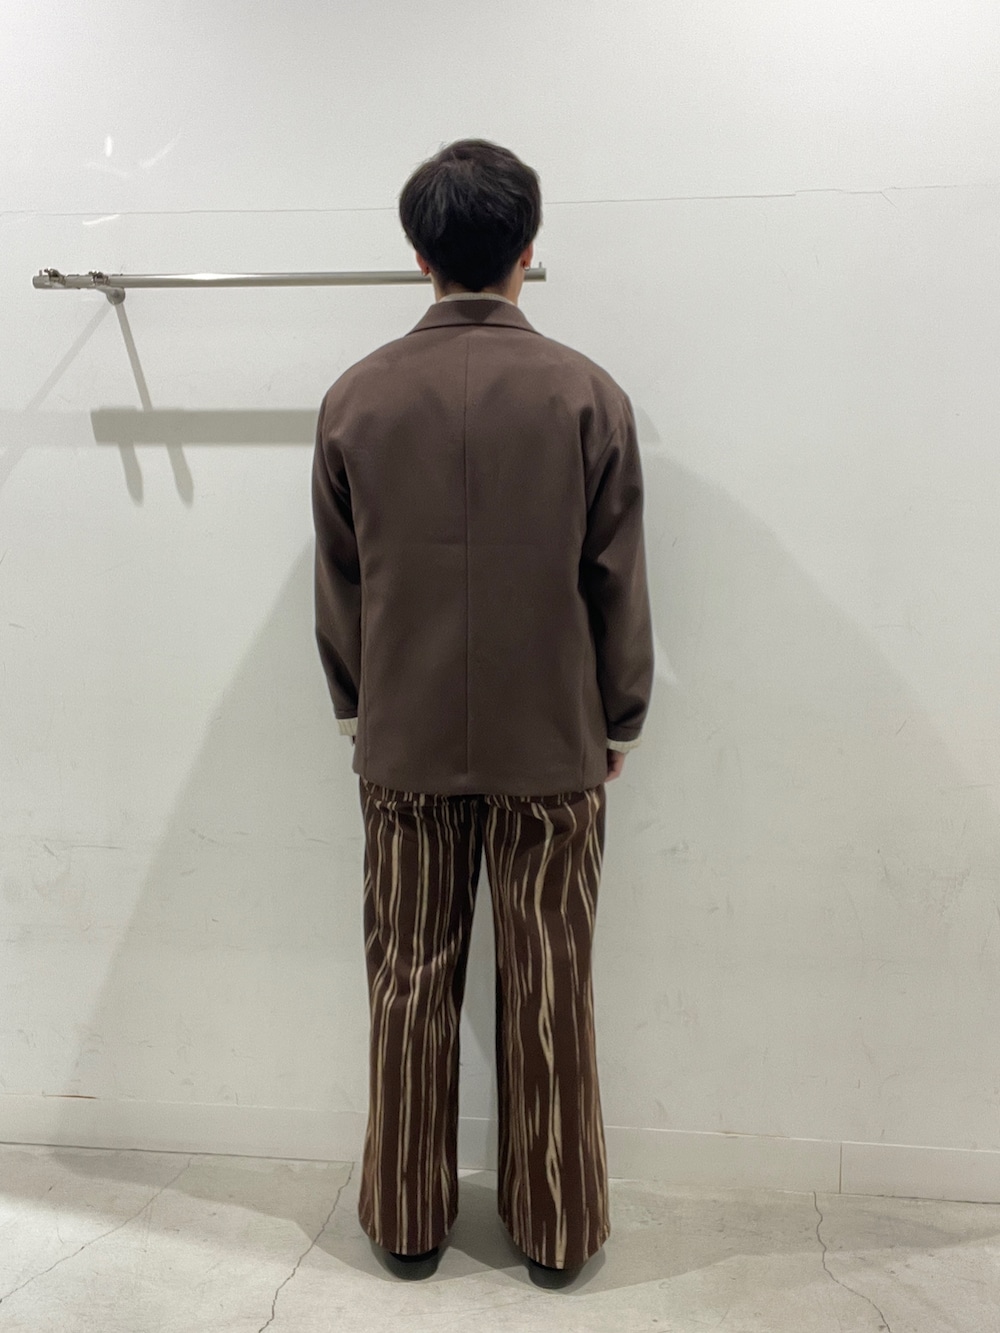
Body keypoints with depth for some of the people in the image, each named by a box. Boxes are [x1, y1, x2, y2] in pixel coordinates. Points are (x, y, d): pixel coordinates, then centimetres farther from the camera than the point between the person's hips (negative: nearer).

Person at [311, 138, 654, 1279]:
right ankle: (556, 1227, 28)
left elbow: (338, 583, 4)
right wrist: (621, 719, 10)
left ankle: (407, 1219, 30)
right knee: (549, 993, 11)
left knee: (410, 985, 14)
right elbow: (618, 583, -3)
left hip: (404, 744, 2)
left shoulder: (355, 397, -3)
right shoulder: (587, 395, -7)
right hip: (551, 745, -1)